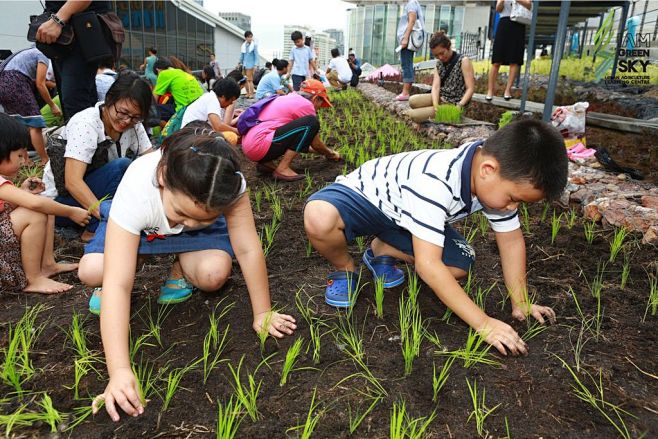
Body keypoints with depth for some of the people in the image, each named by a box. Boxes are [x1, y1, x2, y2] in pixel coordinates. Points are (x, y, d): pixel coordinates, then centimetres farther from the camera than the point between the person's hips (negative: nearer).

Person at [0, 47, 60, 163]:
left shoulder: (31, 52, 30)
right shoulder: (43, 55, 3)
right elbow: (40, 84, -3)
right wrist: (52, 105, 2)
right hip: (15, 83, -9)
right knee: (34, 124, -7)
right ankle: (45, 160, -7)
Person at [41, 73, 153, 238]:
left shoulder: (134, 125, -5)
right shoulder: (86, 124, -24)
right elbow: (72, 182, -32)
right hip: (59, 200, -7)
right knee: (121, 166, -28)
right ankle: (95, 231, -19)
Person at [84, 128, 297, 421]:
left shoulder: (228, 186, -40)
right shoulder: (135, 195, -43)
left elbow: (248, 249, -33)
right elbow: (117, 285, -47)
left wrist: (262, 314, -28)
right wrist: (120, 371, -53)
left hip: (196, 237, 1)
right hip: (142, 225, -1)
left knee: (214, 275, -29)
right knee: (91, 271, -26)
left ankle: (181, 269, 6)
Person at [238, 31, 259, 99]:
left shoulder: (254, 45, -5)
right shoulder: (243, 45, 9)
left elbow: (256, 55, -4)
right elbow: (242, 55, 17)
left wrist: (255, 65, -10)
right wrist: (240, 63, 16)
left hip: (251, 64, -5)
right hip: (245, 64, 5)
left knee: (250, 80, -9)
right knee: (245, 80, 6)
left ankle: (251, 94, -5)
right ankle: (248, 93, 14)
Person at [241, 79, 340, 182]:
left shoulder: (288, 99, 23)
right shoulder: (305, 104, -3)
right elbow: (316, 143, 5)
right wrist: (330, 153, 24)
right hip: (260, 144, -10)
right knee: (311, 123, -13)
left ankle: (266, 163, 11)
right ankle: (282, 169, -12)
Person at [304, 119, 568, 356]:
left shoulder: (497, 180, -16)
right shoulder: (435, 182, -41)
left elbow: (511, 239, -3)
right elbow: (427, 264, -42)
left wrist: (521, 303, -6)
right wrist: (483, 324, -38)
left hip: (401, 217, 7)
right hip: (363, 193, -6)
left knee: (461, 265, -8)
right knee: (319, 218, -40)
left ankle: (382, 251, 14)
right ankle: (345, 270, -5)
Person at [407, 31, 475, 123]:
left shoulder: (463, 61, -9)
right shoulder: (439, 64, 9)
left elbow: (470, 89, -13)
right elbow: (435, 87, -4)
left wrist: (459, 106, -27)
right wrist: (435, 105, -23)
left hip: (454, 103, -7)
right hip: (440, 98, 7)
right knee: (413, 101, -19)